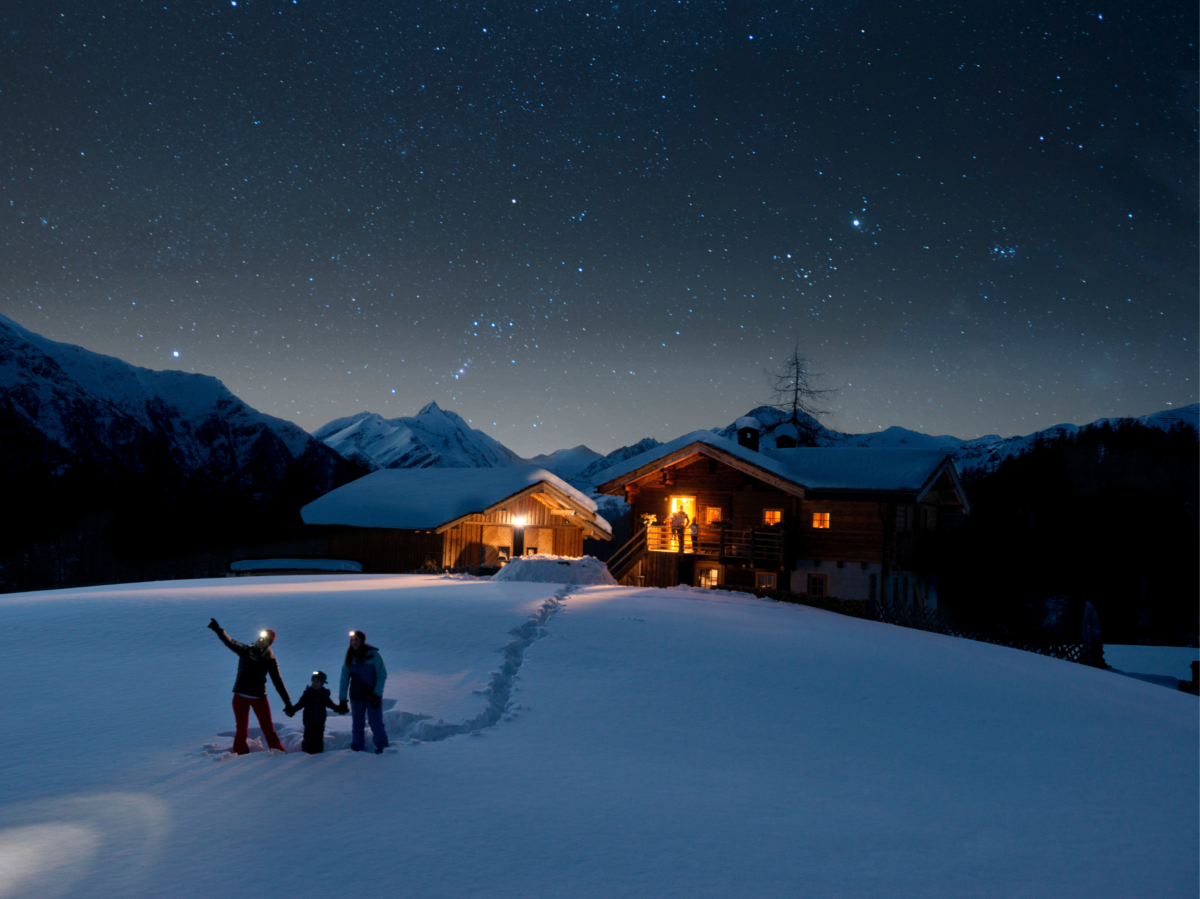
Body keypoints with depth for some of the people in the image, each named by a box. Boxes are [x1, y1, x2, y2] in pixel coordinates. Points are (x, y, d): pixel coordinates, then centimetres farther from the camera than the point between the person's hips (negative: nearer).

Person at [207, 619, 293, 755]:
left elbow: (278, 682, 4)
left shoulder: (270, 660, 1)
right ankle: (240, 752, 23)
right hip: (241, 696, 0)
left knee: (268, 728, -1)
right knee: (241, 728, 6)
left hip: (259, 697, 0)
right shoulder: (245, 651, -1)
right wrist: (218, 630, -36)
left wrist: (287, 701, 1)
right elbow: (230, 643, -17)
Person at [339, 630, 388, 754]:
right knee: (356, 724, 7)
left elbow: (382, 675, -9)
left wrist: (377, 694, -15)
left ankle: (381, 746, 13)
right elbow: (344, 679, 2)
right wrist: (342, 699, -3)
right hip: (356, 696, 3)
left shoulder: (373, 654, -11)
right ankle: (357, 747, 22)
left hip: (373, 696, -3)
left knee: (376, 722, -4)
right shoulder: (349, 657, 0)